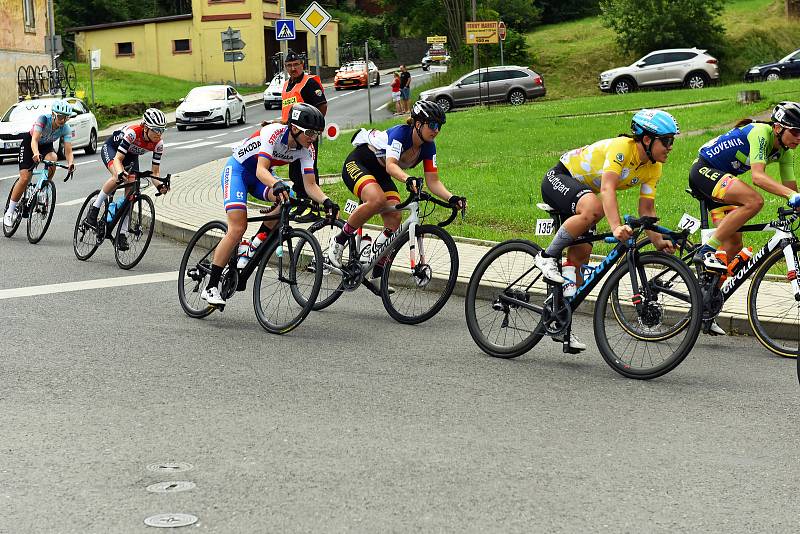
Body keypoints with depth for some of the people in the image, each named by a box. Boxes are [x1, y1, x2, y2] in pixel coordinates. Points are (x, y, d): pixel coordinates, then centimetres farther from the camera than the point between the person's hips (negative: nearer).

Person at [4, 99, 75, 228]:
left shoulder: (66, 129, -22)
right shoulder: (43, 119, -32)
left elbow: (68, 150, -28)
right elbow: (34, 140, -42)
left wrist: (70, 163, -51)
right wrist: (36, 153, -63)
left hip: (46, 146, 3)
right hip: (29, 144, -3)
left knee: (52, 160, -33)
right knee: (25, 179, -14)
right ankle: (9, 212, -1)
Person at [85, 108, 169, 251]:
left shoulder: (158, 143, -25)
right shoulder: (133, 133, -38)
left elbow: (155, 172, -19)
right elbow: (117, 159, -38)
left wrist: (160, 184, -40)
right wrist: (121, 172, -59)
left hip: (131, 156, 5)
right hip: (111, 148, -5)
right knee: (118, 177, -35)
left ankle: (122, 234, -4)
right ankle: (94, 209, -18)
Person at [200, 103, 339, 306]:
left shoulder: (307, 150, -14)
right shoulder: (274, 133, -32)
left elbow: (310, 184, -16)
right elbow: (261, 170, -41)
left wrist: (326, 201, -35)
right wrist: (277, 184, -61)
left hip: (262, 174, 6)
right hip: (237, 169, -6)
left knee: (287, 198, -27)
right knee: (237, 229, -18)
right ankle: (210, 287, -11)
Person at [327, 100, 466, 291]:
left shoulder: (428, 146, -8)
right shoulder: (400, 133, -29)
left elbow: (433, 182, -10)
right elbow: (391, 165, -44)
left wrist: (452, 198, -27)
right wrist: (408, 180, -63)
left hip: (380, 174, 7)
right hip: (358, 164, -7)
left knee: (394, 219, -13)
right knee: (377, 199, -37)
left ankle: (378, 275, -1)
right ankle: (339, 241, -18)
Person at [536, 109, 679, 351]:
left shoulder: (653, 168, -6)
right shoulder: (622, 147, -30)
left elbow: (646, 208, -5)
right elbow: (607, 188, -42)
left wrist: (657, 240, -22)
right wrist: (616, 227, -55)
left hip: (583, 190, 8)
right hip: (559, 179, -8)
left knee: (581, 255, -1)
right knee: (593, 208, -39)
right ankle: (547, 256, -21)